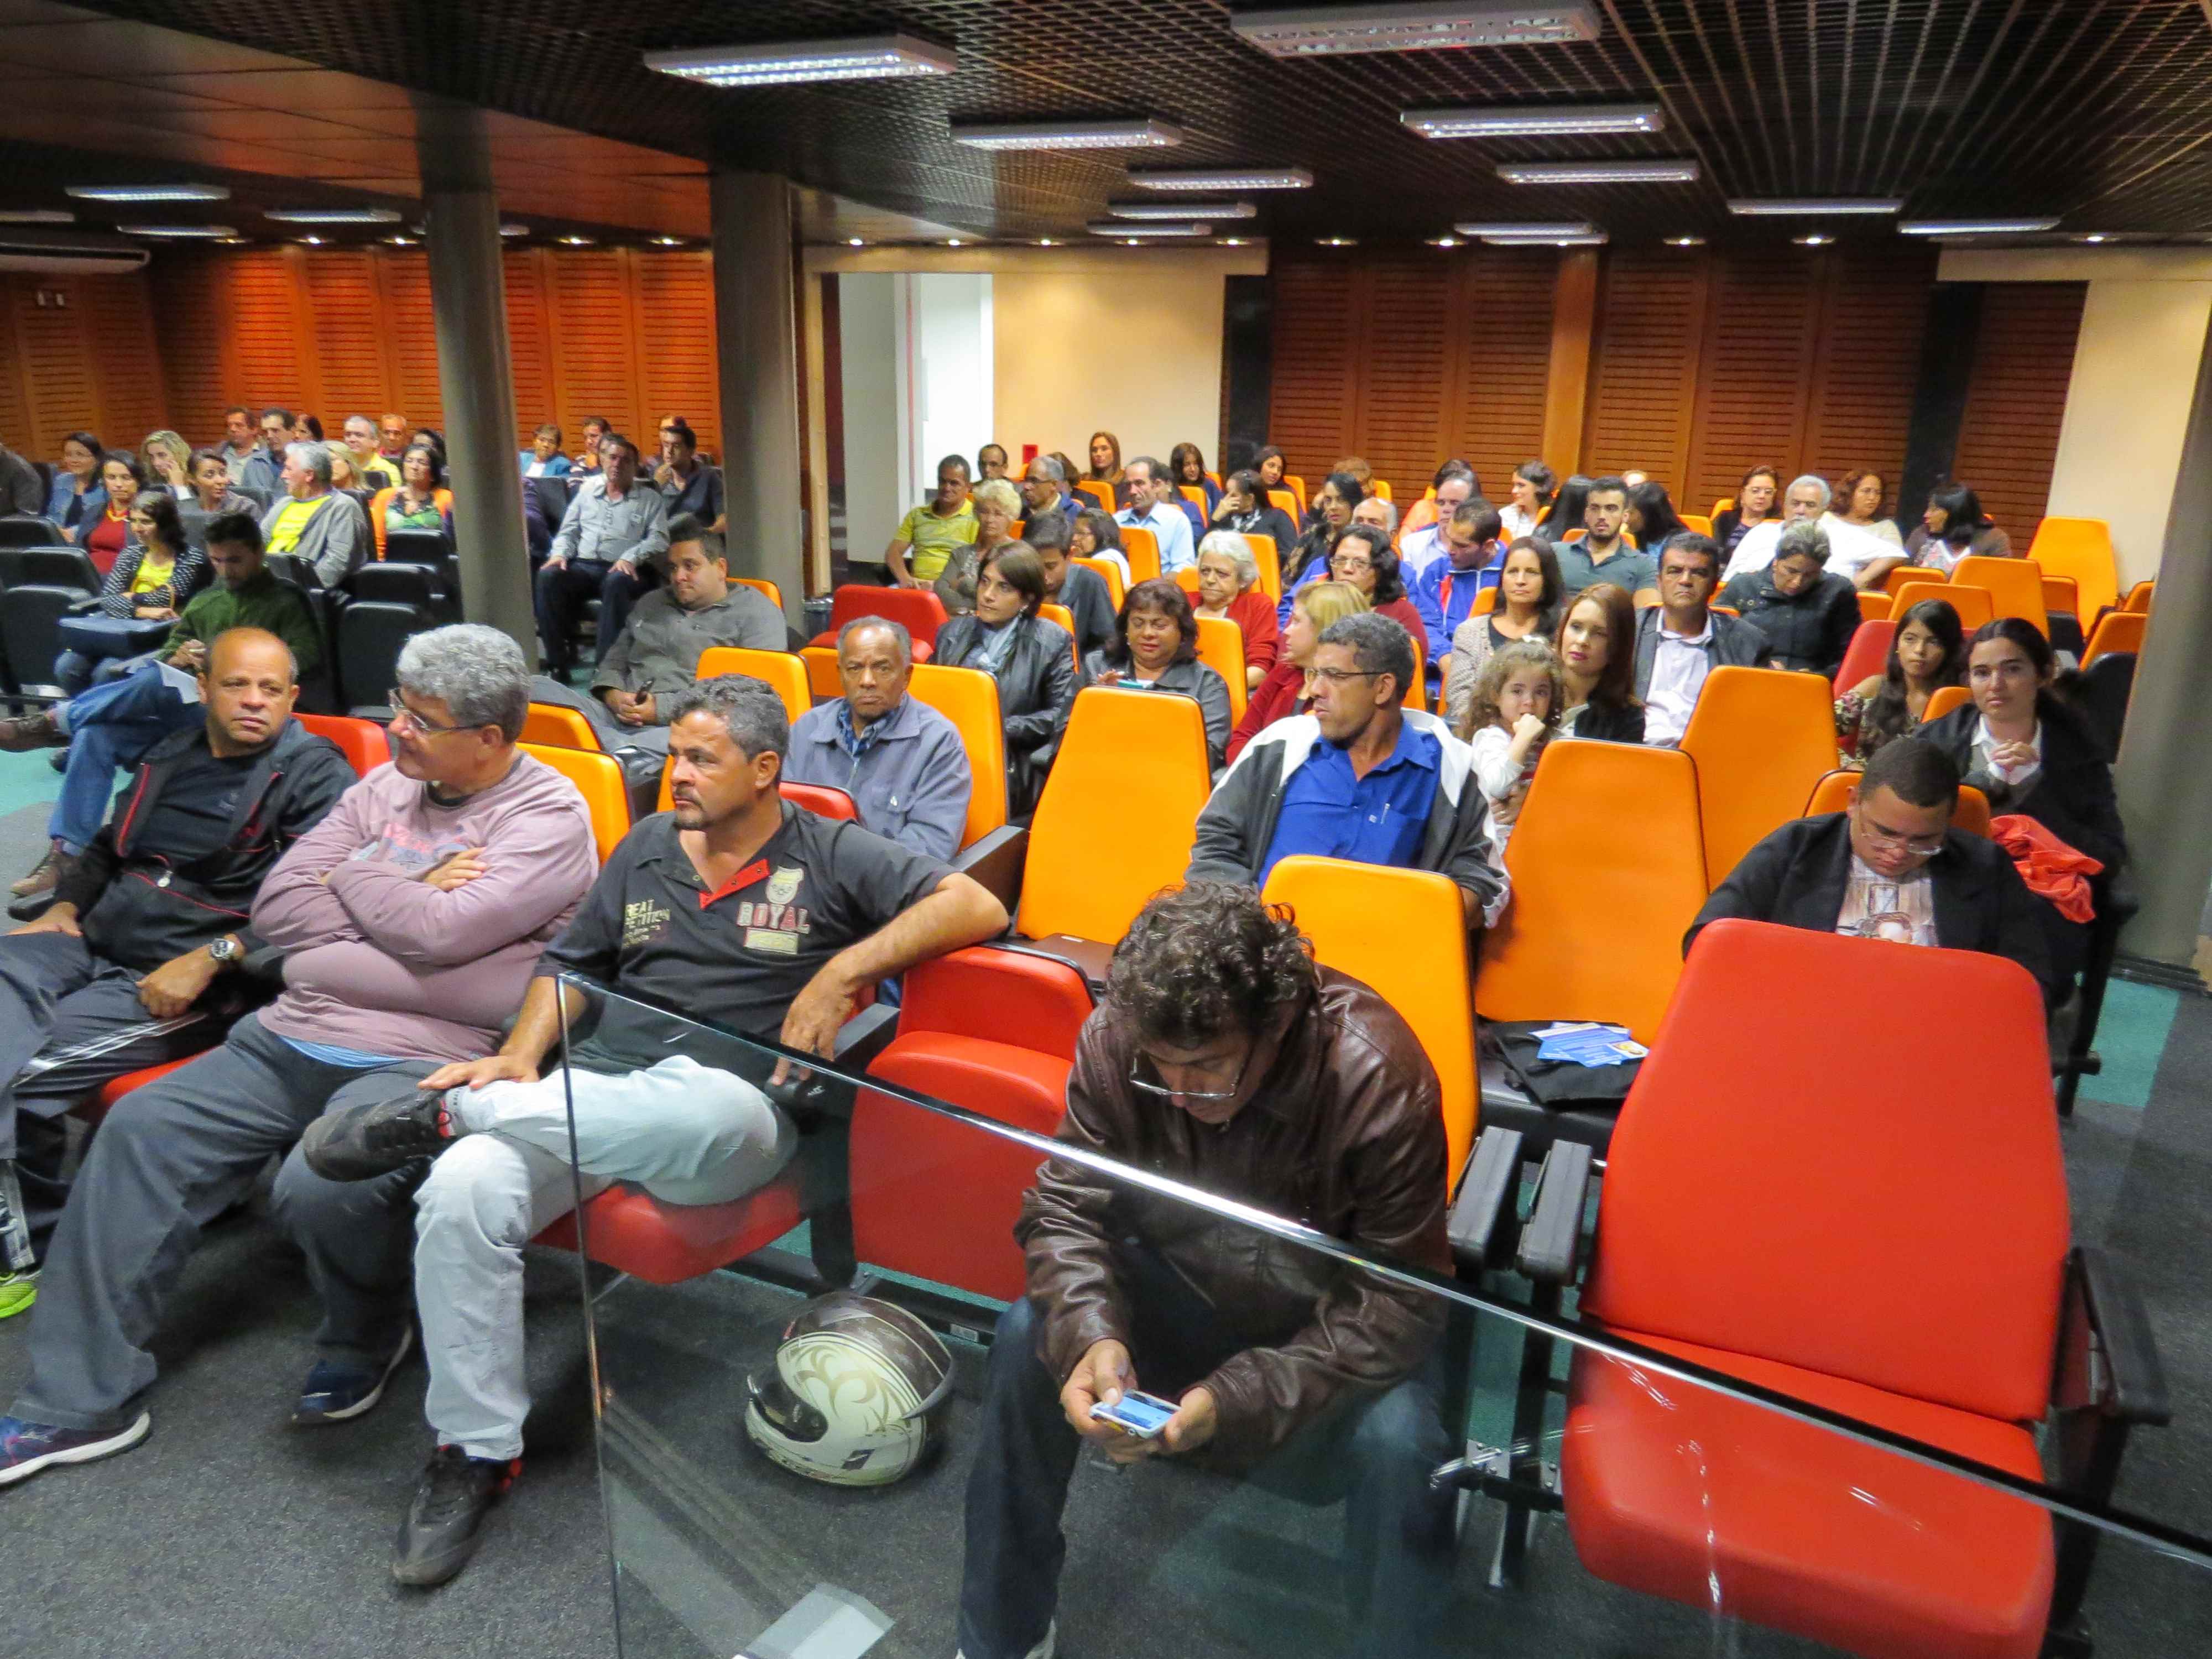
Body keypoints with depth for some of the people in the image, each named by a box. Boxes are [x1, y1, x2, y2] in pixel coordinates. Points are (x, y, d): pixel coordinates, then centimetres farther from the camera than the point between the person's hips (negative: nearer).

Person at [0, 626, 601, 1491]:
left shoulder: (549, 814, -7)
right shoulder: (386, 785, 14)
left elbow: (441, 932, -20)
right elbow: (276, 907, 7)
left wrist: (354, 877, -2)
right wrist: (406, 902, -5)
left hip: (421, 1061, -7)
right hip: (293, 1038, 7)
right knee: (142, 1127, -6)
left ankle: (362, 1341, 5)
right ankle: (78, 1403, 5)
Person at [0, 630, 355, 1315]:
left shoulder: (315, 775, -4)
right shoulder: (169, 756, 18)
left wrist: (208, 960, -21)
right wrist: (64, 908, 10)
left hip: (200, 982, -6)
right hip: (92, 946, 6)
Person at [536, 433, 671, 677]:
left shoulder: (651, 499, 12)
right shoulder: (587, 490, 23)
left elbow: (659, 539, -1)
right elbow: (568, 531, 22)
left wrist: (631, 558, -19)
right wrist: (560, 553, -1)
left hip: (621, 569, -3)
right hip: (583, 566, 3)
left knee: (616, 582, -39)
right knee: (548, 576, -28)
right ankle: (558, 661, -26)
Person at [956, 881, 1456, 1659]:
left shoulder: (1380, 1082, -31)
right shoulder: (1116, 1038, -22)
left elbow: (1393, 1303, -26)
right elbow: (1064, 1207, -13)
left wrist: (1239, 1398, -37)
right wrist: (1090, 1333, -33)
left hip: (1336, 1313, -2)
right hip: (1187, 1277, 3)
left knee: (1399, 1439, -30)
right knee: (1030, 1336, -20)